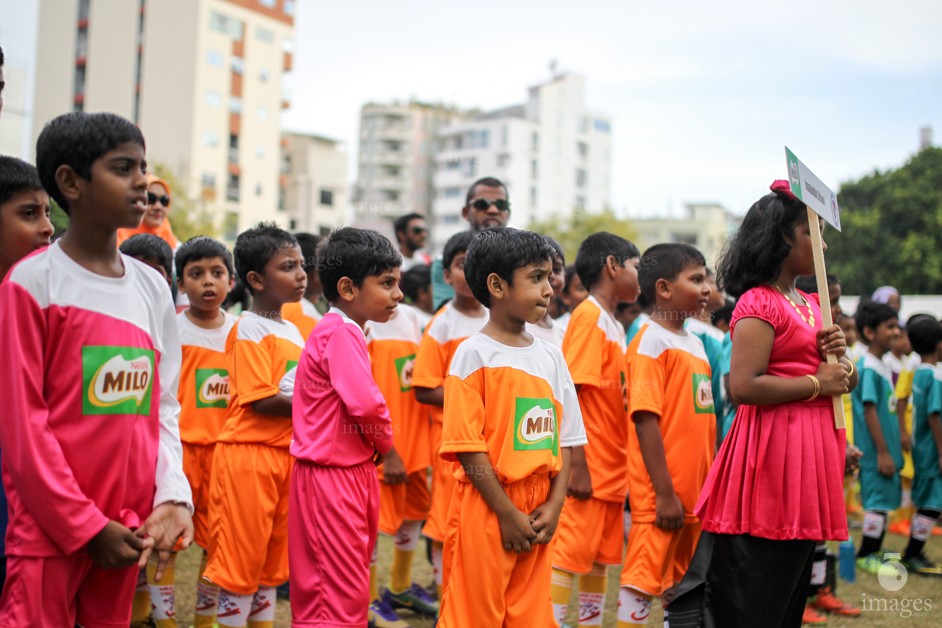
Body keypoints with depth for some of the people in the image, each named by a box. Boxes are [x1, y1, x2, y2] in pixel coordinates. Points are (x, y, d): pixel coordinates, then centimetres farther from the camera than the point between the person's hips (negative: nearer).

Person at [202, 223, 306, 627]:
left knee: (273, 555, 15)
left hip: (286, 453, 8)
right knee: (241, 554, 1)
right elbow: (262, 400, -18)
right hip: (249, 453, -8)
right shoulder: (249, 329, -11)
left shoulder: (292, 330, 14)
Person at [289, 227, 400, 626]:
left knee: (349, 589, 18)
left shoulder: (344, 331, 13)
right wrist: (384, 444, -9)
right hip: (333, 477, -10)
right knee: (342, 595, -4)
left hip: (351, 471, 10)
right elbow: (365, 403, -28)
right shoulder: (342, 333, -18)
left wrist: (377, 449, 1)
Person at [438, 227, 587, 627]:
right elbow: (468, 447, -12)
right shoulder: (474, 354, -8)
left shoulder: (551, 357, 9)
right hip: (486, 512, -5)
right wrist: (507, 513, -13)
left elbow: (564, 440, 9)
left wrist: (553, 507, -2)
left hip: (537, 513, 6)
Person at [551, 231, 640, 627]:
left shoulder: (613, 325, 15)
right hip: (589, 469, -9)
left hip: (612, 468, 9)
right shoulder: (589, 317, -12)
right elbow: (570, 393, -18)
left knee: (601, 557, 15)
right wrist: (578, 465, -22)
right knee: (569, 557, -5)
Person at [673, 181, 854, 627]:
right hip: (770, 452, -9)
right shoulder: (758, 304, -11)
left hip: (808, 455, 9)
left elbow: (841, 381, 24)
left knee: (792, 589, 15)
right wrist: (816, 382, -14)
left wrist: (839, 361, 1)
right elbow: (742, 387, -23)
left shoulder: (810, 305, 16)